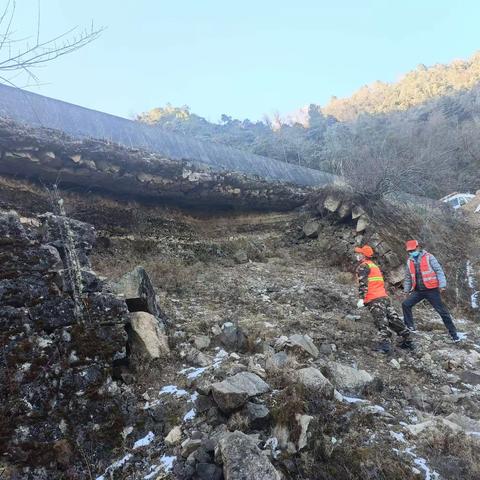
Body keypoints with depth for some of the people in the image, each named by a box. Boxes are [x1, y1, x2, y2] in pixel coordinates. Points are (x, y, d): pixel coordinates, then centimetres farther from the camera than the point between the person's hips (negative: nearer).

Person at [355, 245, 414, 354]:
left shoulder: (363, 266, -2)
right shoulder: (375, 266, 27)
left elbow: (363, 283, -16)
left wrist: (361, 298, -22)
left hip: (374, 299, -8)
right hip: (384, 296, 8)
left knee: (381, 321, -15)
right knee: (394, 318, 10)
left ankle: (385, 342, -22)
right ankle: (408, 341, 14)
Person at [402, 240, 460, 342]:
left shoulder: (428, 257, -7)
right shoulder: (409, 261, 8)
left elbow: (439, 271, -9)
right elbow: (408, 277, 18)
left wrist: (442, 285, -16)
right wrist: (407, 289, 19)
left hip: (431, 290, -5)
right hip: (418, 290, 5)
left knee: (442, 311, 0)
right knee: (406, 305, -6)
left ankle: (453, 333, 12)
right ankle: (410, 327, 8)